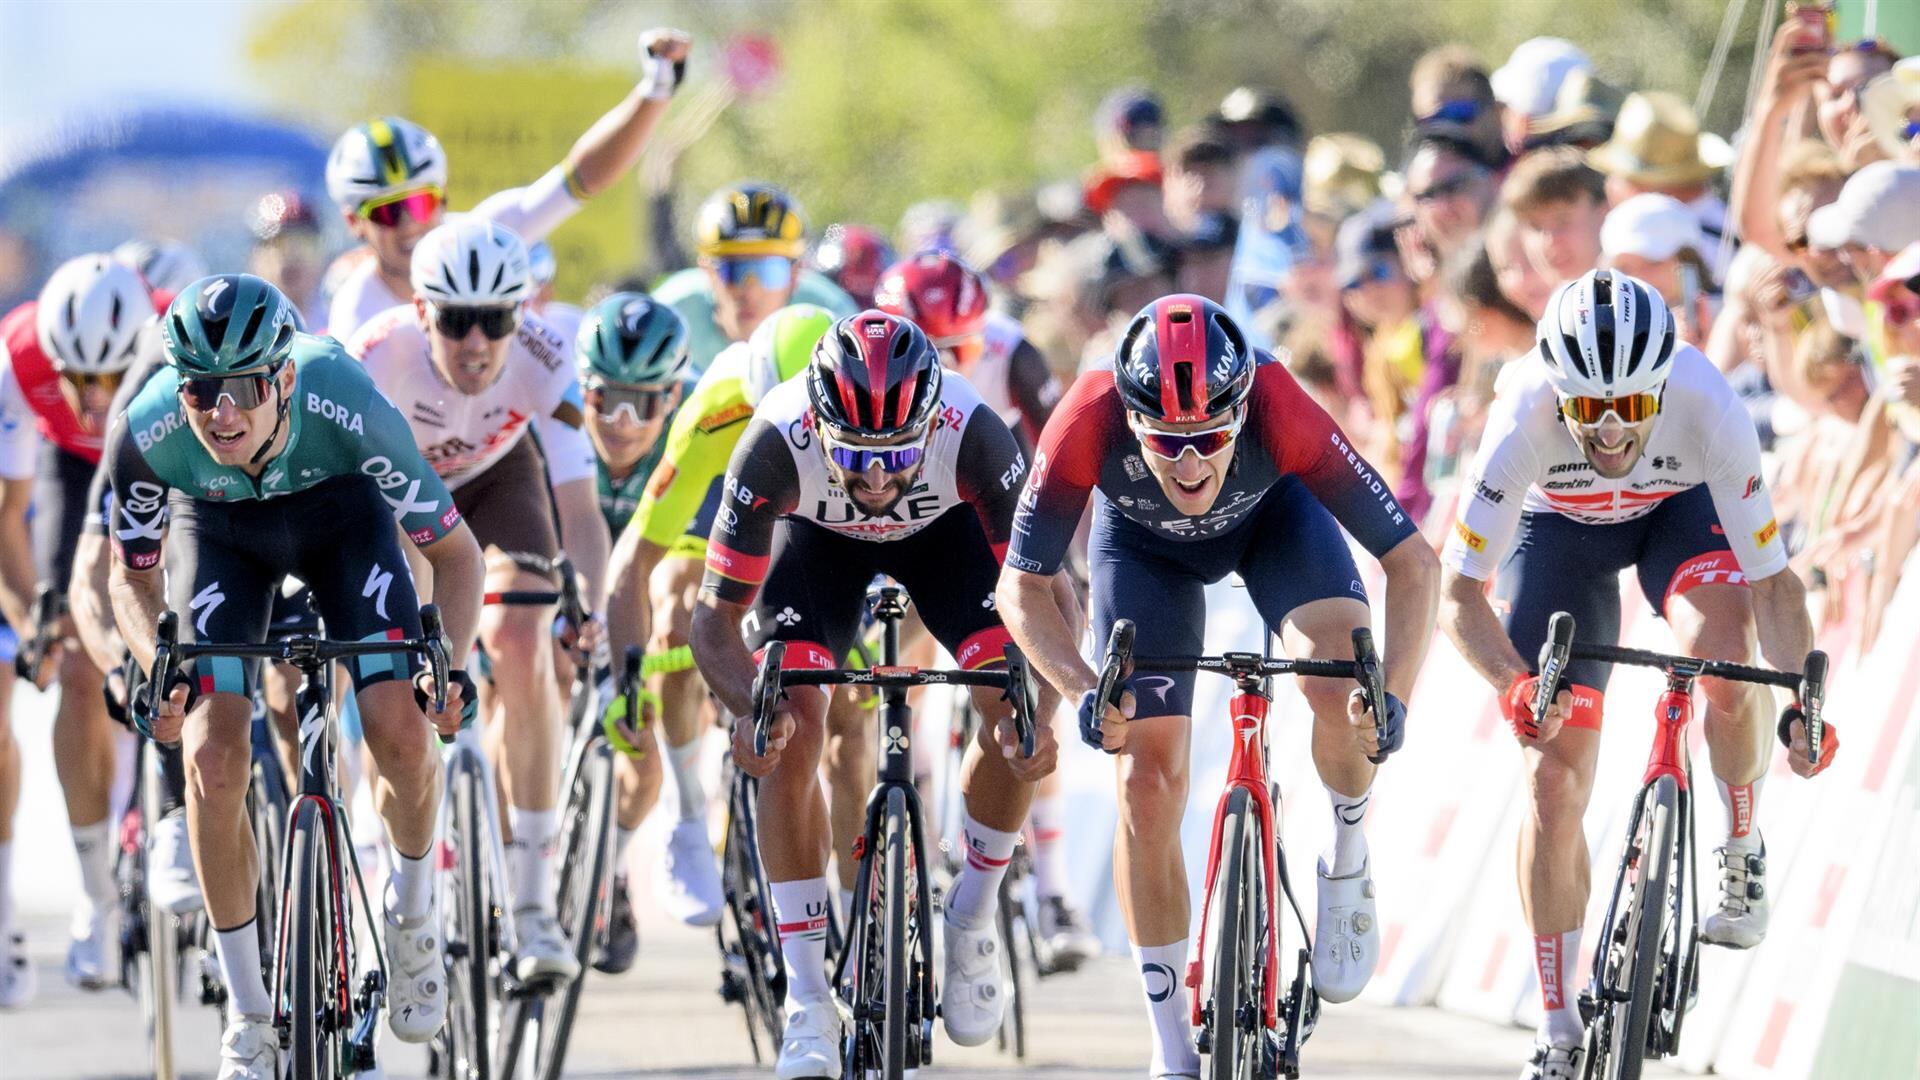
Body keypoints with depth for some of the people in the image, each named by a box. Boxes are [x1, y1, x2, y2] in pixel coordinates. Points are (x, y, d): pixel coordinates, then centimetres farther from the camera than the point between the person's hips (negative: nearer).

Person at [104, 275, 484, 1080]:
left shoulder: (349, 409, -38)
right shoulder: (146, 434, -34)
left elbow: (454, 550, -22)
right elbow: (133, 574, -12)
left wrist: (453, 665, -36)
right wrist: (158, 671, -30)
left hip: (340, 509, -1)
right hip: (218, 525, 1)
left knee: (401, 732, -20)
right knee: (212, 757, -16)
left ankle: (412, 907, 13)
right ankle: (247, 1016, 0)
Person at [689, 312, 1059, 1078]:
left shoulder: (972, 435, -40)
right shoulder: (777, 443, -39)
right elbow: (717, 616, -31)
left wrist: (1033, 711, -47)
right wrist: (750, 710, -49)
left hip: (942, 526, 0)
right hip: (818, 536, 0)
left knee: (1009, 717, -21)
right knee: (789, 737, -19)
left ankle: (972, 921, 5)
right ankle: (808, 1005, -12)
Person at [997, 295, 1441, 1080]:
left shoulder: (1281, 411, -41)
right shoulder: (1090, 420, -40)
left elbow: (1412, 563, -35)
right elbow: (1021, 587, -28)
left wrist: (1394, 695, -48)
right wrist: (1084, 692, -44)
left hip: (1273, 515, -1)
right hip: (1143, 540, 1)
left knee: (1341, 679, -29)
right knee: (1147, 779, -7)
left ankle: (1347, 868, 1)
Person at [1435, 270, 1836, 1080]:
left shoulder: (1709, 411, -37)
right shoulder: (1523, 421, -37)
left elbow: (1772, 580, -30)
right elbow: (1459, 596, -31)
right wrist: (1515, 686, -49)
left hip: (1681, 510, 0)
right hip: (1558, 528, 0)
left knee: (1722, 654, -33)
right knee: (1553, 781, -7)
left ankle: (1743, 855, -5)